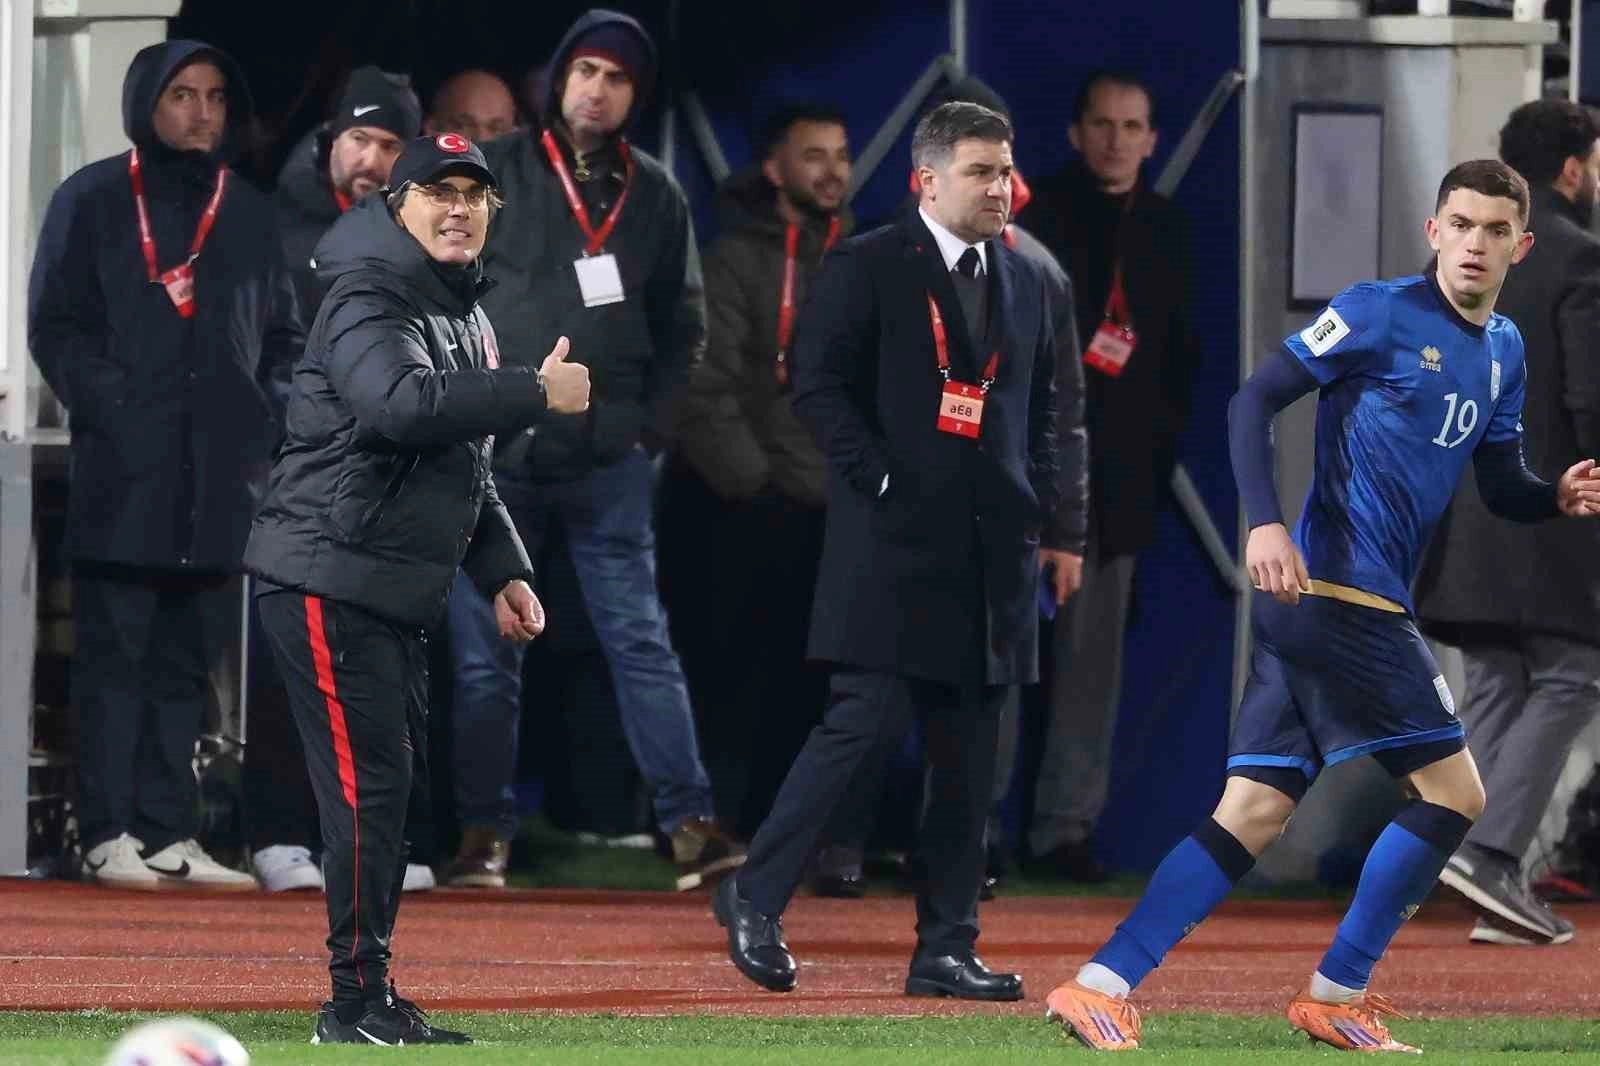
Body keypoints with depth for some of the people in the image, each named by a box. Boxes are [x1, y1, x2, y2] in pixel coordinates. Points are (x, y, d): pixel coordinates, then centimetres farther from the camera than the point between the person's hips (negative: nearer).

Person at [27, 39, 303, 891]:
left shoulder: (248, 215, 17)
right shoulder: (92, 203, 3)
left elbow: (284, 335, 20)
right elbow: (56, 326, -2)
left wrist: (268, 419, 3)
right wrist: (114, 409, -13)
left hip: (218, 475, 5)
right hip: (122, 472, -5)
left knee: (184, 661, 7)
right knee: (114, 654, -6)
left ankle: (169, 834, 9)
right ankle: (109, 836, -7)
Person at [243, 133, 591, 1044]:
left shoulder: (463, 311, 17)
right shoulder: (370, 301, -14)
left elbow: (466, 464, 26)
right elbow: (402, 404, -35)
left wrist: (504, 571, 15)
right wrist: (537, 393, -30)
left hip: (401, 593, 10)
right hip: (329, 583, -10)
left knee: (396, 786, 12)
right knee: (370, 783, -12)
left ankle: (370, 1002, 18)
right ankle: (358, 1001, -8)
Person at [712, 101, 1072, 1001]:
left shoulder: (1025, 283, 16)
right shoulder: (868, 268, -2)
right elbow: (819, 384, -6)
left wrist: (1043, 514, 10)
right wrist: (879, 482, -12)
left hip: (994, 555, 6)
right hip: (896, 546, -6)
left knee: (970, 759, 5)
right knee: (869, 721, -13)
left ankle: (947, 951, 9)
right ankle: (756, 899, 0)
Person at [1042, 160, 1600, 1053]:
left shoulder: (1503, 351, 17)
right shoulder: (1380, 311, -7)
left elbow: (1502, 488, 22)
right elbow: (1256, 401, -11)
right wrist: (1266, 524, -22)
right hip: (1338, 593, -8)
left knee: (1256, 811, 3)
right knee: (1453, 792, -5)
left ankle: (1101, 986, -2)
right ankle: (1338, 995, 3)